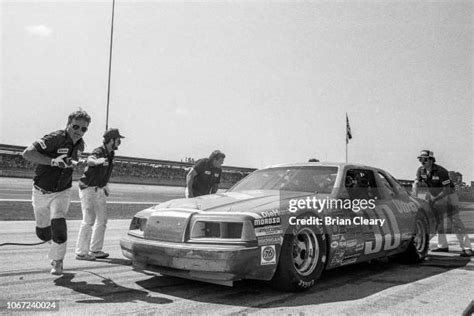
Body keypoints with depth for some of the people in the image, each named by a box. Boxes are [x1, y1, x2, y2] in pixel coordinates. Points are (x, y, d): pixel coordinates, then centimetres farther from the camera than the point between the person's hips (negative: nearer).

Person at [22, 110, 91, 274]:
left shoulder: (80, 144, 0)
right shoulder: (55, 138, -21)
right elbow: (27, 153, -28)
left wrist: (77, 163, 4)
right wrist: (52, 161, -35)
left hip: (62, 192, 2)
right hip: (41, 192, -2)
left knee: (58, 223, -22)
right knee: (43, 233, 11)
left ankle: (58, 261, -2)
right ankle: (56, 243, 46)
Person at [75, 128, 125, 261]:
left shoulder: (111, 153, 6)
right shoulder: (99, 152, -21)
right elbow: (90, 160, -46)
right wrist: (98, 161, -68)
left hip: (99, 189, 9)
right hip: (88, 188, -9)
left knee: (102, 219, 11)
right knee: (89, 220, -9)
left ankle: (95, 250, 20)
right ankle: (81, 252, -1)